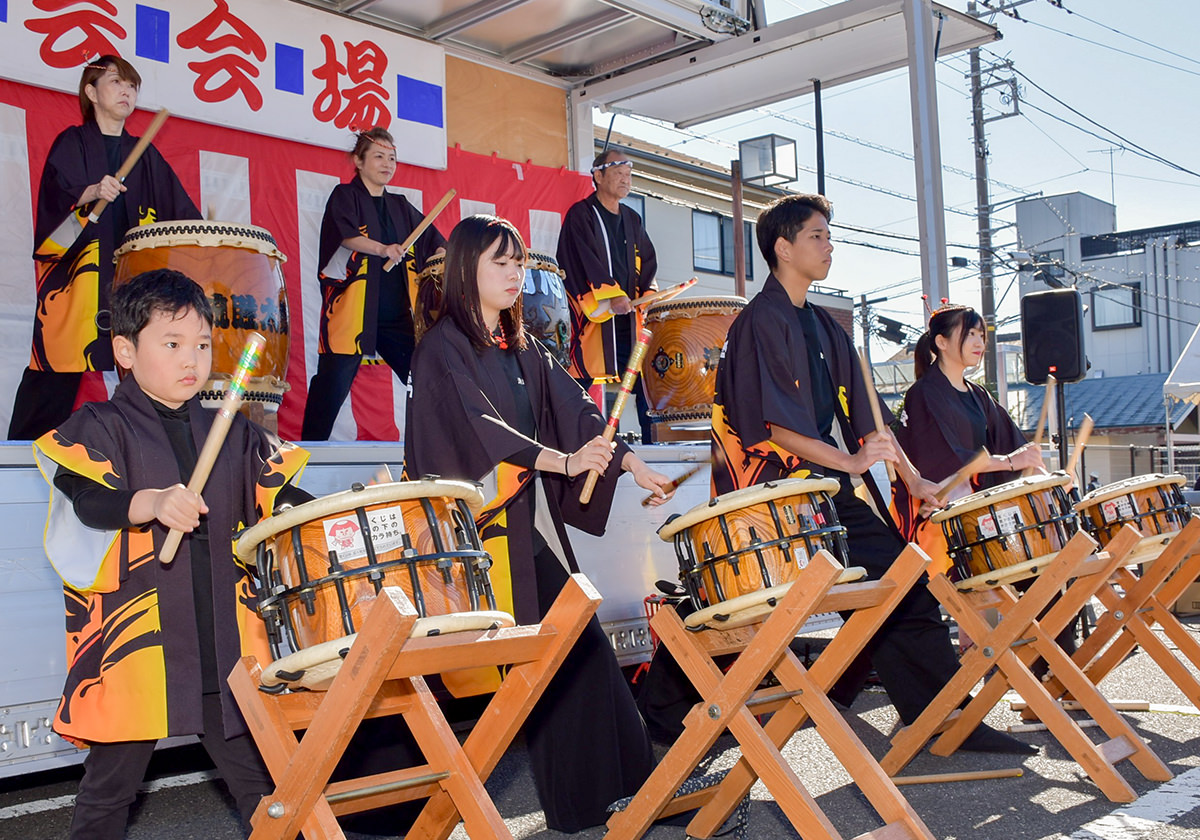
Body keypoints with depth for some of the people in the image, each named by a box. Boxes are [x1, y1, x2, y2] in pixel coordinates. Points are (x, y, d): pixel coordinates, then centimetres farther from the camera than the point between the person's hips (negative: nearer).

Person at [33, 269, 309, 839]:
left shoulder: (232, 434, 12)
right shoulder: (97, 429, -3)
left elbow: (279, 496, 12)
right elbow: (86, 499, -19)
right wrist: (151, 504, -38)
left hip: (225, 642, 4)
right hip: (131, 638, -3)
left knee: (259, 776, 12)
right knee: (112, 781, 9)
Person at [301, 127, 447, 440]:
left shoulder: (400, 206, 20)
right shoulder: (345, 196, 3)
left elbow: (430, 236, 18)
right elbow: (344, 232, -16)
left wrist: (441, 253, -4)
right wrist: (381, 249, -32)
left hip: (396, 313, 5)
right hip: (352, 309, -5)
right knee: (334, 382, -8)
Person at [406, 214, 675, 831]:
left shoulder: (521, 348, 18)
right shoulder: (443, 348, -4)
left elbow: (574, 413, 12)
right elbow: (480, 429, -16)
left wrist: (632, 465, 3)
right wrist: (564, 462, -22)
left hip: (532, 521, 7)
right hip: (479, 526, -7)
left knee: (577, 646, 5)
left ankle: (609, 780, 14)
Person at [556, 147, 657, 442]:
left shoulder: (632, 219, 21)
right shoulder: (581, 215, 1)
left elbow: (647, 263, 18)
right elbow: (585, 261, -12)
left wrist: (649, 295, -1)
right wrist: (612, 295, -22)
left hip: (629, 314, 6)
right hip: (592, 314, -6)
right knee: (583, 377, -9)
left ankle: (650, 440, 6)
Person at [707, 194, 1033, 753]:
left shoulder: (821, 325, 18)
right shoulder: (761, 323, -8)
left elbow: (863, 410, 16)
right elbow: (774, 425, -17)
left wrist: (911, 479, 10)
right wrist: (850, 462, -22)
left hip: (838, 486, 8)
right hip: (794, 491, -8)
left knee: (906, 582, 2)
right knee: (892, 580, -15)